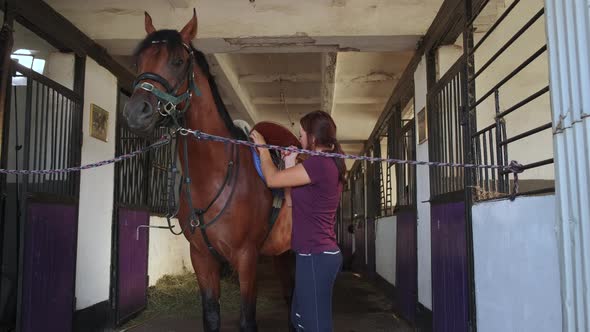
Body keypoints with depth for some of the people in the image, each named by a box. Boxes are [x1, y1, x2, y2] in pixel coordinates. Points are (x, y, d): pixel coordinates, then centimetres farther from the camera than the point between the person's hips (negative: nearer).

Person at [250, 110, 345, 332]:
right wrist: (290, 165, 12)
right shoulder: (329, 165, 14)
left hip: (315, 256, -11)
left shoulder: (319, 163, -18)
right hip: (321, 253, 11)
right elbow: (292, 201, 16)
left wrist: (262, 147, 1)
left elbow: (272, 179, -14)